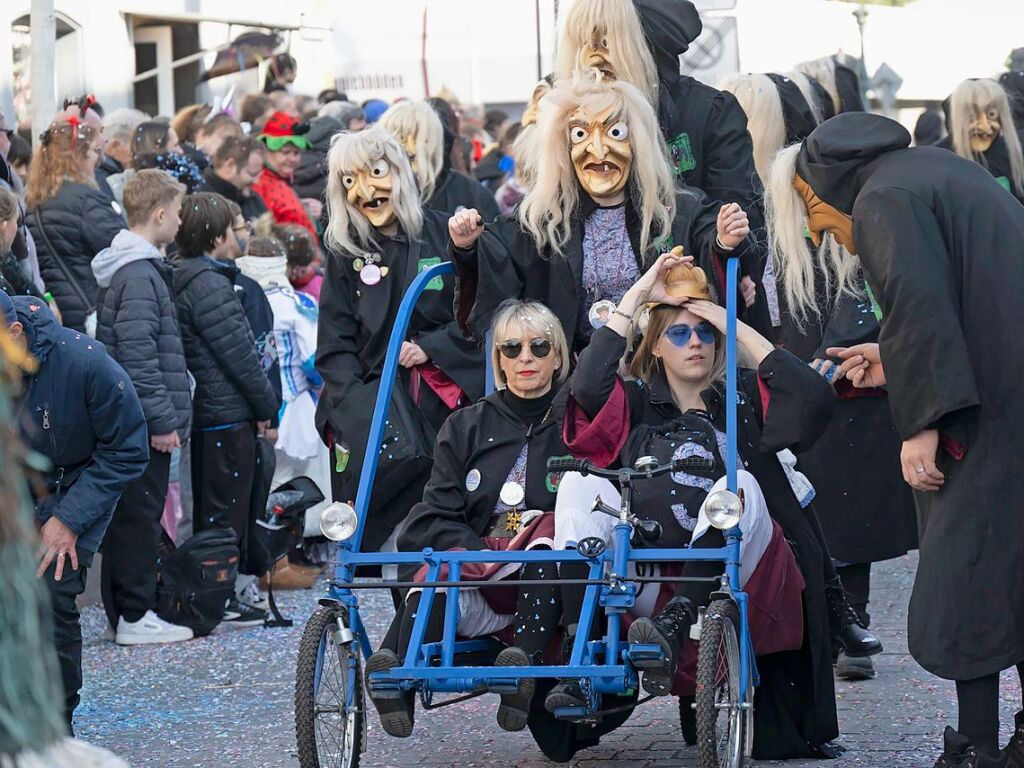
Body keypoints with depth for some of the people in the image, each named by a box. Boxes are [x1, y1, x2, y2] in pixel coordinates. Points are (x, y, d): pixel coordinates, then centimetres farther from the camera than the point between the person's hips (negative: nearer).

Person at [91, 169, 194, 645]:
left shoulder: (138, 267, 15)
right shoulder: (139, 275, -17)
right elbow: (137, 353, -22)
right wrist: (162, 419, -20)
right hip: (144, 423, -10)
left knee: (130, 515, 13)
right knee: (139, 515, -5)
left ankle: (125, 612, 18)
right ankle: (135, 617, -2)